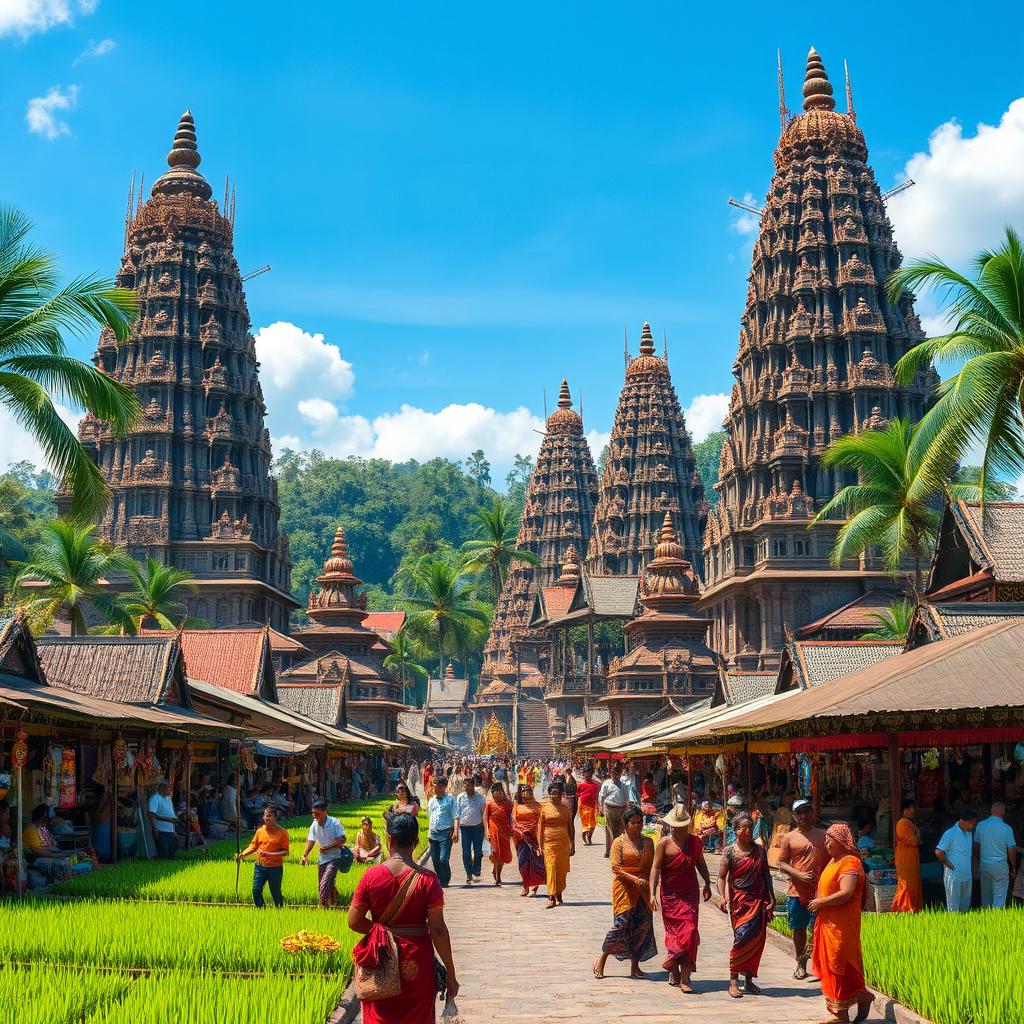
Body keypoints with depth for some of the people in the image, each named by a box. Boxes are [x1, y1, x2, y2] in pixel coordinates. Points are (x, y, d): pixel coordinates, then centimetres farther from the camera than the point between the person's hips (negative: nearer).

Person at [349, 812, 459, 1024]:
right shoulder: (428, 879, -11)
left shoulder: (371, 877, -8)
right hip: (417, 965, -1)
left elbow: (354, 922, -4)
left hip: (381, 959, 1)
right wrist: (450, 972, -4)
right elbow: (438, 930, -11)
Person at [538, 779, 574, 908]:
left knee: (562, 869, 4)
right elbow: (540, 827, 2)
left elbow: (571, 827, 13)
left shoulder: (565, 808, 9)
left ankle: (559, 895, 20)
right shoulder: (544, 808, 2)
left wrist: (572, 844, 11)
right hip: (549, 843, -2)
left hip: (564, 843, 3)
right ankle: (551, 897, -12)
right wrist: (540, 845, -3)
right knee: (551, 868, -10)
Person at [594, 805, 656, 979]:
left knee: (643, 925, 3)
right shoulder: (619, 842, -4)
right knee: (621, 924, -9)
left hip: (642, 890, 5)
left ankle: (635, 966, 14)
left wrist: (651, 886, -3)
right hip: (624, 888, -5)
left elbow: (651, 866, 11)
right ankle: (601, 961, 7)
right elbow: (616, 867, -11)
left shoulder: (648, 842, 10)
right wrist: (634, 879, -22)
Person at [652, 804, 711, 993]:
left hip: (690, 894, 2)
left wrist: (707, 883, 11)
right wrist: (652, 893, -17)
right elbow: (656, 868, -9)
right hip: (670, 895, -2)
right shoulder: (664, 843, -6)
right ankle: (674, 970, 26)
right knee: (672, 933, 7)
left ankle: (684, 977, -10)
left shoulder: (695, 842, 4)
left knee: (689, 932, -9)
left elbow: (700, 863, 19)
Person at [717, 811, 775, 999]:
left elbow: (766, 875, 14)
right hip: (739, 901, -4)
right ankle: (733, 981, -6)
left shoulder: (760, 850, 9)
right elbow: (721, 877, -7)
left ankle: (749, 981, 13)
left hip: (758, 900, 4)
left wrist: (771, 899, 9)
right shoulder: (729, 852, -3)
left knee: (756, 940, 4)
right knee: (742, 937, -12)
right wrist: (723, 897, -22)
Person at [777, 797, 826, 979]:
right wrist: (799, 875, -14)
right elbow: (782, 864, 1)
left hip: (820, 891, 0)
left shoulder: (823, 835, 8)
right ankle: (801, 964, 22)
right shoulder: (789, 838, 4)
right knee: (799, 928, 9)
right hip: (797, 891, 0)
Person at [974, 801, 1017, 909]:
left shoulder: (981, 825, -4)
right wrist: (1013, 868, 6)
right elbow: (1012, 850, -7)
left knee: (985, 895, 17)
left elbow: (976, 845, 6)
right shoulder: (1006, 828, -13)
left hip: (984, 864, 4)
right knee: (999, 896, 2)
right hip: (1000, 866, -4)